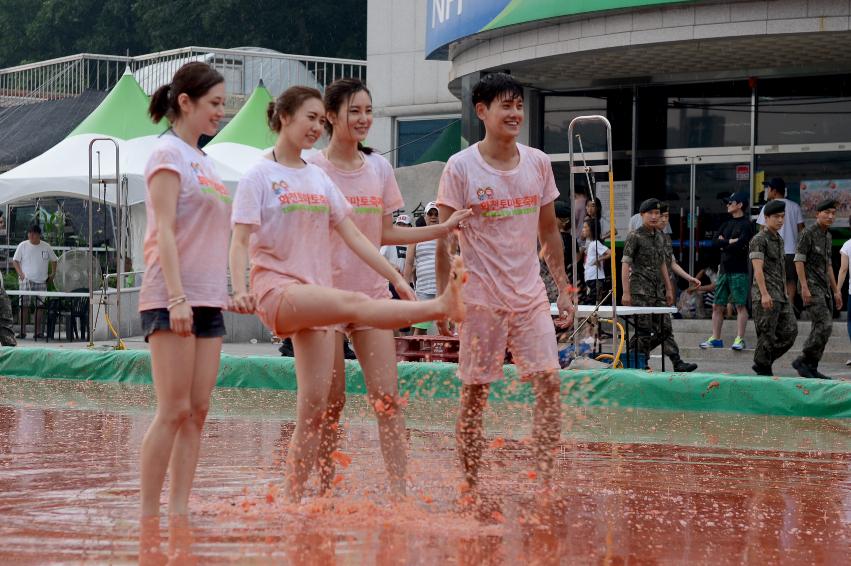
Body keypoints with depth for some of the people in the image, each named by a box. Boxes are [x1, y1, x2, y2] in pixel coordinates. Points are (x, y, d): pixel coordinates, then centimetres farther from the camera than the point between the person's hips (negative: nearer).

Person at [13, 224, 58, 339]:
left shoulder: (46, 247, 4)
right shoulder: (22, 246, 1)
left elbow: (54, 260, 16)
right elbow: (15, 261, 3)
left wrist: (52, 274, 6)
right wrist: (21, 273, -10)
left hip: (41, 282, 2)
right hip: (26, 280, -2)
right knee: (23, 305, -7)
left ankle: (38, 331, 9)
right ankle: (22, 331, -5)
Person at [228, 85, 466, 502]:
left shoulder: (319, 179, 18)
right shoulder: (260, 176, 0)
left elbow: (354, 237, 17)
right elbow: (240, 241, -8)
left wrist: (398, 280, 11)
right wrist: (240, 288, -25)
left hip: (316, 301, 6)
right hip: (278, 291, -6)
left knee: (315, 405, -2)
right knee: (353, 303, -33)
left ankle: (293, 500, 0)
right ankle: (441, 307, -47)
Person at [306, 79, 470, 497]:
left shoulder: (379, 168, 10)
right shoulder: (311, 169, -5)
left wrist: (444, 229, 8)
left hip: (371, 292, 4)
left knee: (387, 395, -5)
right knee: (330, 401, 0)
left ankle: (398, 489, -5)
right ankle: (324, 488, 13)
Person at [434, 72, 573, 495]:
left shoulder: (538, 163, 7)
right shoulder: (461, 167, -6)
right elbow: (444, 239, -6)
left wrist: (564, 289, 11)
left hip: (530, 295, 4)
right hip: (480, 297, -4)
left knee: (550, 383, -6)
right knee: (474, 392, 2)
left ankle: (544, 481, -1)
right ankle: (470, 485, 11)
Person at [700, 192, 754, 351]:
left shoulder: (746, 224, -5)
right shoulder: (727, 224, 18)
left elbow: (740, 245, -17)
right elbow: (717, 242, 7)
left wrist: (724, 245, -3)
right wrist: (731, 241, -7)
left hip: (739, 271, -8)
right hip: (724, 270, 8)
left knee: (740, 305, -7)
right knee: (717, 306, 6)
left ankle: (740, 339, -7)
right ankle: (715, 338, 11)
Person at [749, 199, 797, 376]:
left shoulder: (779, 240, 19)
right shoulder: (759, 240, -8)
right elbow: (758, 268, -18)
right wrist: (764, 294, -26)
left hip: (781, 295, 8)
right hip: (765, 296, -8)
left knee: (789, 332, 3)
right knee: (767, 334, -5)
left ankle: (762, 363, 12)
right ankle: (763, 369, 5)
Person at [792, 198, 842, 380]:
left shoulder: (828, 237, 17)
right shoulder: (808, 233, -8)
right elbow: (799, 260, -14)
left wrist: (836, 291, 20)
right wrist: (804, 287, -21)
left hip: (824, 288, 9)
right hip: (811, 286, -9)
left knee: (821, 329, 5)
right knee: (824, 325, -18)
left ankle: (811, 368, 8)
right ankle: (803, 361, -12)